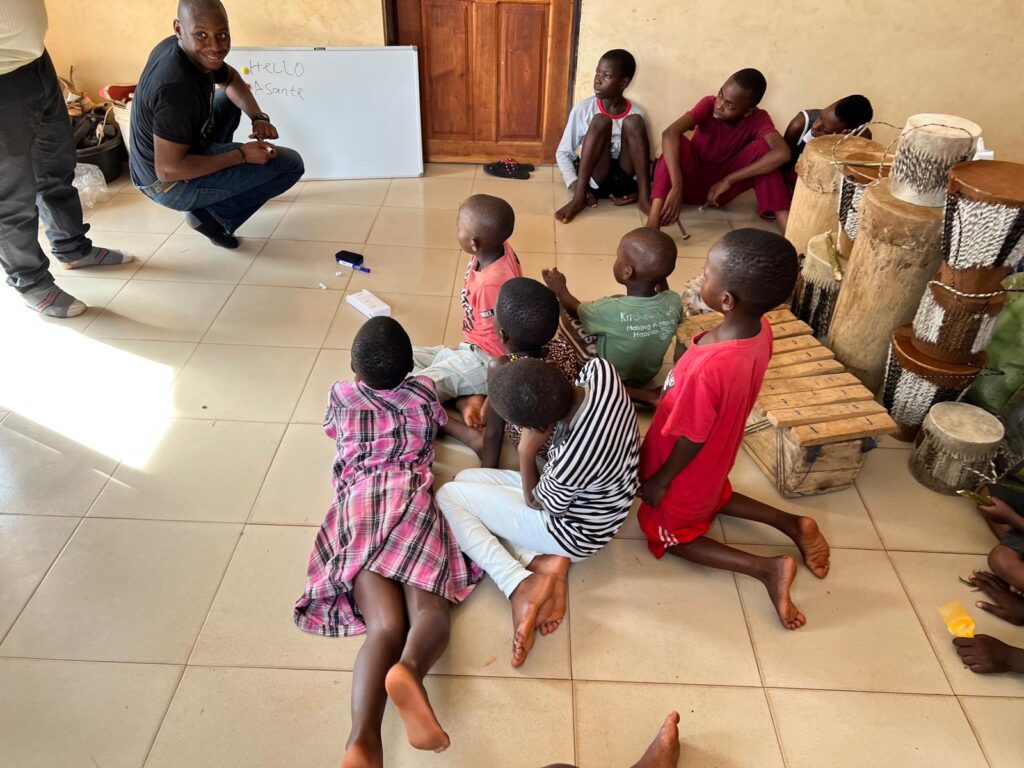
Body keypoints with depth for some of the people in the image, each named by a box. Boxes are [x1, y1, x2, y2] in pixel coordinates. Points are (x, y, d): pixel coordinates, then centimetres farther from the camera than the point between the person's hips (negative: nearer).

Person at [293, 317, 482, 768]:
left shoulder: (341, 396, 21)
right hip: (409, 499, -1)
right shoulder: (423, 393, 20)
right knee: (429, 613, -11)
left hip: (356, 506, 1)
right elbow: (440, 425, 41)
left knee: (385, 626, -14)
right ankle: (409, 669, -49)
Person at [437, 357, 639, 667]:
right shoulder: (601, 369, -24)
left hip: (575, 530, -8)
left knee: (448, 496, -1)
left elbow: (536, 503, -17)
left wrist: (526, 450, -16)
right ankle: (546, 563, 3)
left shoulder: (573, 460, -40)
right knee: (466, 478, 13)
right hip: (595, 493, 8)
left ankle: (521, 586, -8)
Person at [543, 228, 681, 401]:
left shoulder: (611, 310, -34)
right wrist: (660, 278, 9)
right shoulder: (675, 301, -23)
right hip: (650, 374, 5)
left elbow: (576, 310, -10)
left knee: (565, 314, -1)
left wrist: (560, 290, 7)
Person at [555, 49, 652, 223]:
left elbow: (646, 159, 7)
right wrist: (575, 185, -17)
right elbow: (563, 153, 0)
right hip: (594, 180, -1)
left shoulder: (637, 114, 1)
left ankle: (645, 197, -24)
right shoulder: (583, 109, -2)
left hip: (625, 181, 1)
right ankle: (579, 197, -31)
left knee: (633, 122, -20)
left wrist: (640, 191, -11)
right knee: (600, 121, -24)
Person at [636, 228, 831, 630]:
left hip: (685, 472, -7)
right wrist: (671, 398, 14)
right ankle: (792, 524, 25)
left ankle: (766, 568, 8)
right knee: (713, 497, 38)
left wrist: (659, 481, -9)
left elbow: (690, 441, -27)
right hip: (716, 459, 7)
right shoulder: (761, 329, -18)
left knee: (667, 534, 20)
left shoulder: (707, 369, -43)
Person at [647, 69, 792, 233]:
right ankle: (651, 228, -46)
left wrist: (728, 180, -36)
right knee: (678, 143, -30)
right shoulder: (708, 104, -17)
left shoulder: (758, 119, -16)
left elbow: (782, 153, -36)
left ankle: (788, 228, -32)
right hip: (693, 182, -1)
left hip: (723, 187, 1)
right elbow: (670, 133, -35)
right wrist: (676, 187, -47)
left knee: (762, 146, -23)